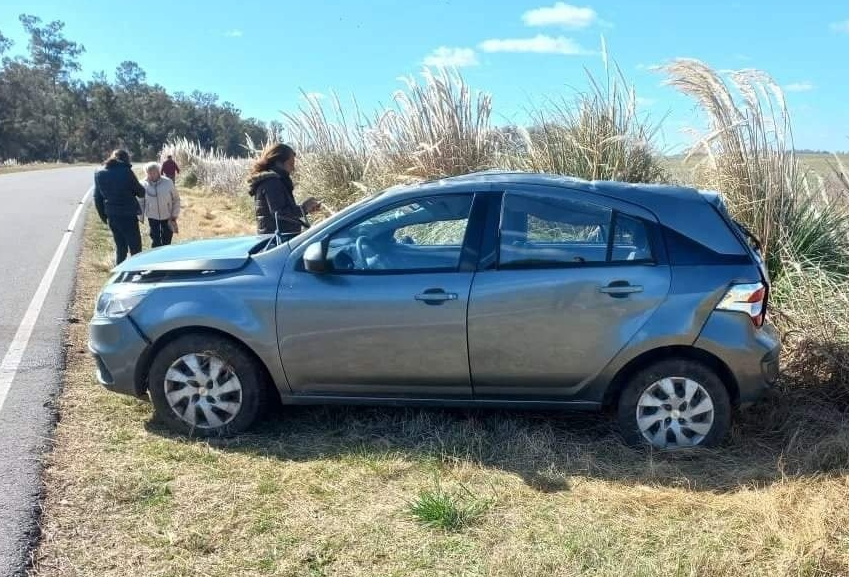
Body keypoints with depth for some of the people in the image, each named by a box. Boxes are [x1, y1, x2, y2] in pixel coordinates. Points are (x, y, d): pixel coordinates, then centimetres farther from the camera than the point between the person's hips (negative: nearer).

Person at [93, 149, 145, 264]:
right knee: (135, 249, 0)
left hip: (111, 216, 6)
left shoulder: (99, 174, 7)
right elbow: (141, 192, -3)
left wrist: (103, 215, 19)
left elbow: (97, 197, 11)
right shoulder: (125, 171, -11)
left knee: (120, 248, 16)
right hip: (127, 215, -6)